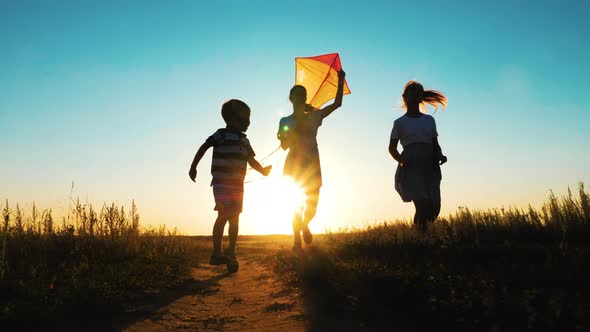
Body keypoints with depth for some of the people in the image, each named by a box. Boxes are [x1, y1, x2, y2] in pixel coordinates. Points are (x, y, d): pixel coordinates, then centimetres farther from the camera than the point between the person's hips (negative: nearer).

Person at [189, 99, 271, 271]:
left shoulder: (244, 140, 13)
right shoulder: (222, 134, -7)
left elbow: (251, 160, 15)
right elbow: (203, 147, -12)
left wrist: (263, 170, 2)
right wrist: (193, 167, -19)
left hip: (237, 185, 7)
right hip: (221, 183, -7)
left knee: (234, 218, 7)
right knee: (224, 215, -14)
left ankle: (231, 254, 14)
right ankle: (217, 253, -6)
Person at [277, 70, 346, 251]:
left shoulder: (314, 116, 7)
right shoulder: (285, 121, 2)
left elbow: (337, 103, 3)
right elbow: (284, 145, -8)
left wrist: (340, 81, -1)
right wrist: (298, 127, -18)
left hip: (312, 165, 2)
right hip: (294, 165, -2)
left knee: (312, 205, 3)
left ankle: (305, 225, 36)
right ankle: (297, 239, 12)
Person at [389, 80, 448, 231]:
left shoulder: (429, 120, 18)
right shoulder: (400, 122, 7)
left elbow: (435, 144, 19)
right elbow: (392, 148, 6)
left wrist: (440, 156, -3)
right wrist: (401, 159, -15)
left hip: (430, 167, 4)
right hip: (411, 168, -4)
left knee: (434, 208, -4)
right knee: (423, 206, -17)